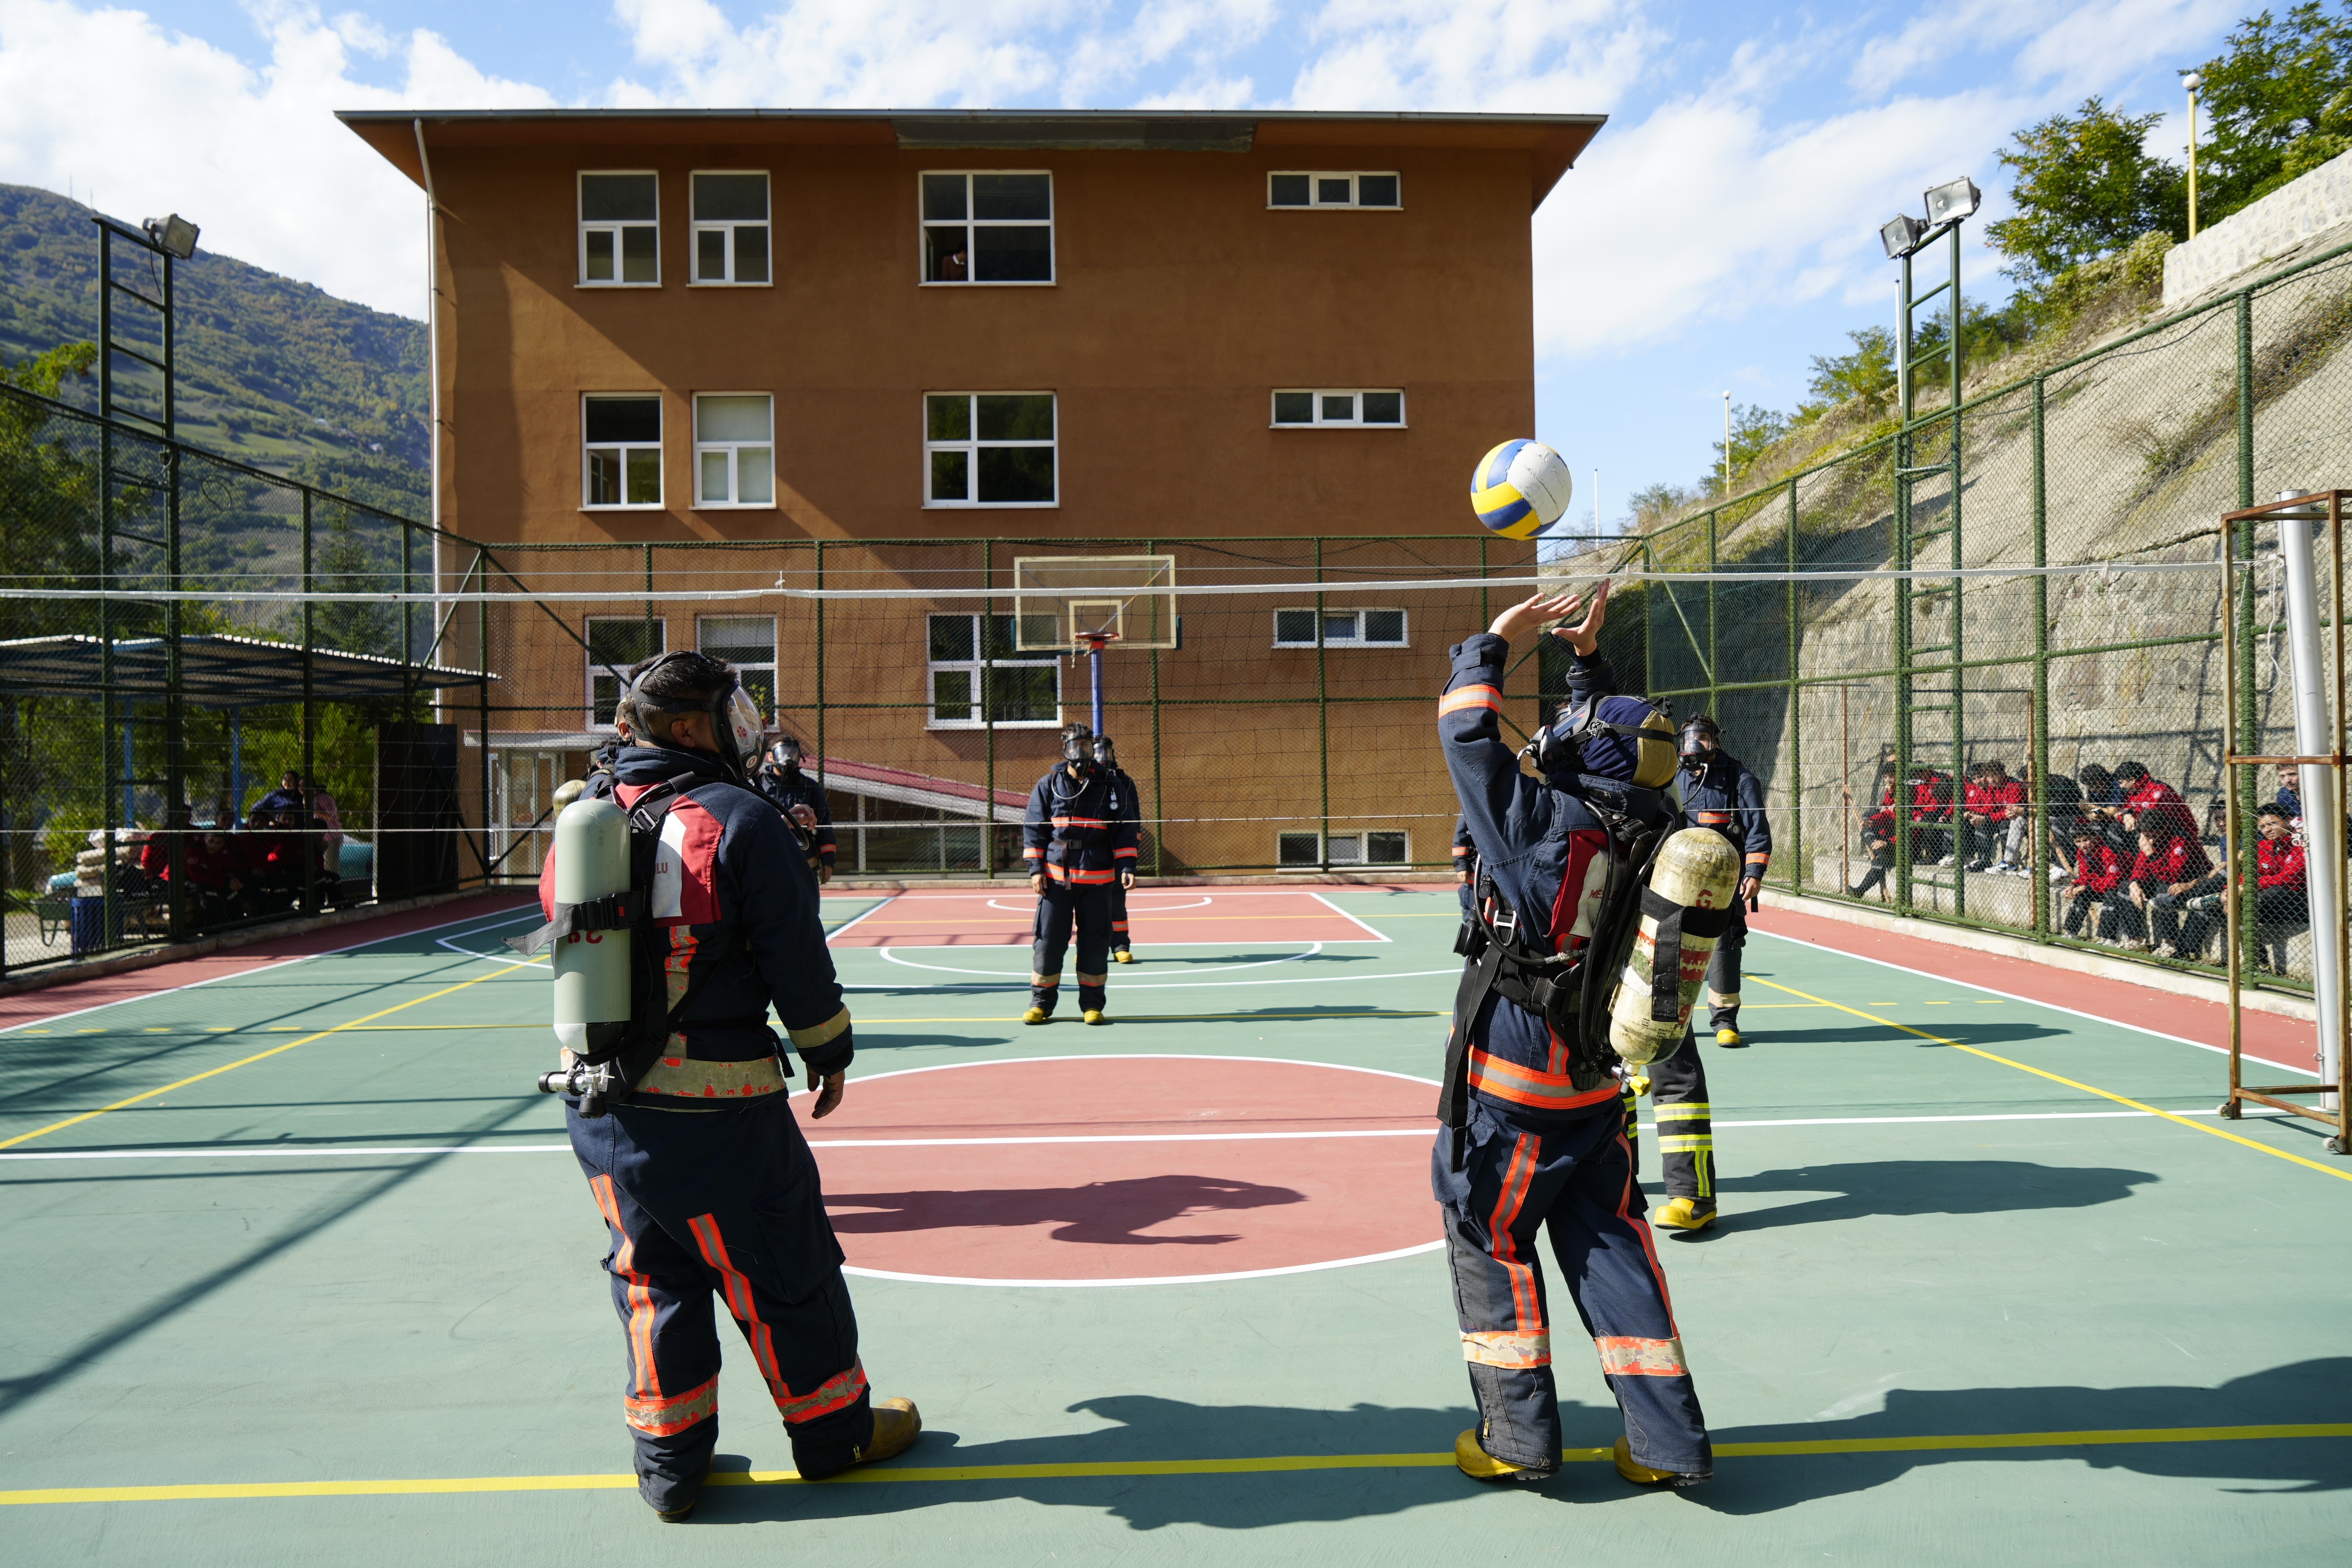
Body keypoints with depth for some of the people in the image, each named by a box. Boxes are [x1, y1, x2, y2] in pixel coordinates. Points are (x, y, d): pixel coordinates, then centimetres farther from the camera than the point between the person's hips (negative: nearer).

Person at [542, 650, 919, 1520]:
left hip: (598, 1103, 6)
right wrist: (830, 1052, 4)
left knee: (653, 1278, 18)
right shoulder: (737, 820, -13)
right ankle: (834, 1430, 27)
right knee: (783, 1272, 11)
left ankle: (669, 1462, 28)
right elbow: (796, 958, -11)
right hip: (716, 1106, -6)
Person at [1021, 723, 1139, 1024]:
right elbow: (1034, 829, 7)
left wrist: (1126, 867, -2)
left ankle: (1093, 1004, 14)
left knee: (1095, 942, 3)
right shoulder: (1048, 786, 6)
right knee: (1047, 940, 0)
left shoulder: (1111, 787, 6)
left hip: (1097, 879, 0)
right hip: (1055, 876, 0)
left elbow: (1124, 830, 8)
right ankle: (1041, 1002, 13)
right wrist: (1035, 869, -1)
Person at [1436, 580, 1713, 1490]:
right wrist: (1588, 661, 22)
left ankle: (1518, 1438, 17)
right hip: (1599, 1083, 6)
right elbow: (1615, 741, 20)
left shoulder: (1546, 820, -18)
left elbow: (1468, 732, -9)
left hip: (1514, 1085, -6)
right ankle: (1669, 1441, 16)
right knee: (1610, 1245, 13)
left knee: (1491, 1243, 9)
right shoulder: (1647, 830, 1)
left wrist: (1494, 642, 3)